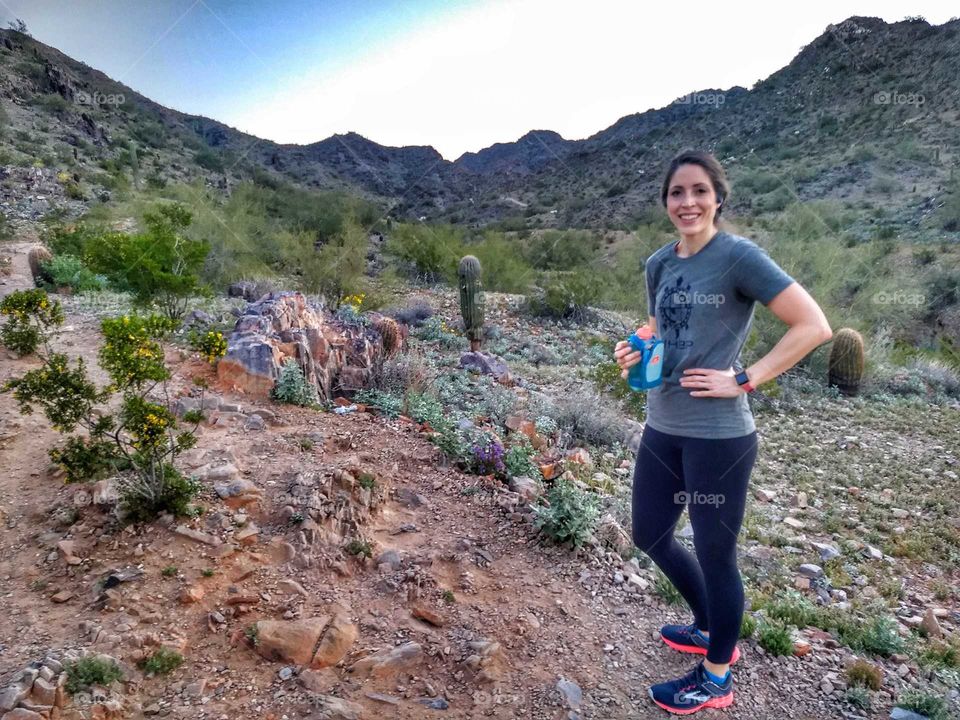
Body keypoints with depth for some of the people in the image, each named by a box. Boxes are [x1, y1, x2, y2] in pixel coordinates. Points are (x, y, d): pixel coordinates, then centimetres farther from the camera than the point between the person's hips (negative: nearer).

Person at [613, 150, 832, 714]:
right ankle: (710, 628, 46)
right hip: (662, 429, 8)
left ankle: (716, 680, 32)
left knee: (715, 554, 8)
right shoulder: (659, 263, 7)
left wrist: (743, 380, -18)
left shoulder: (739, 256, -13)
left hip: (718, 435, -7)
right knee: (650, 536, 20)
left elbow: (814, 326, -15)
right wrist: (637, 352, -1)